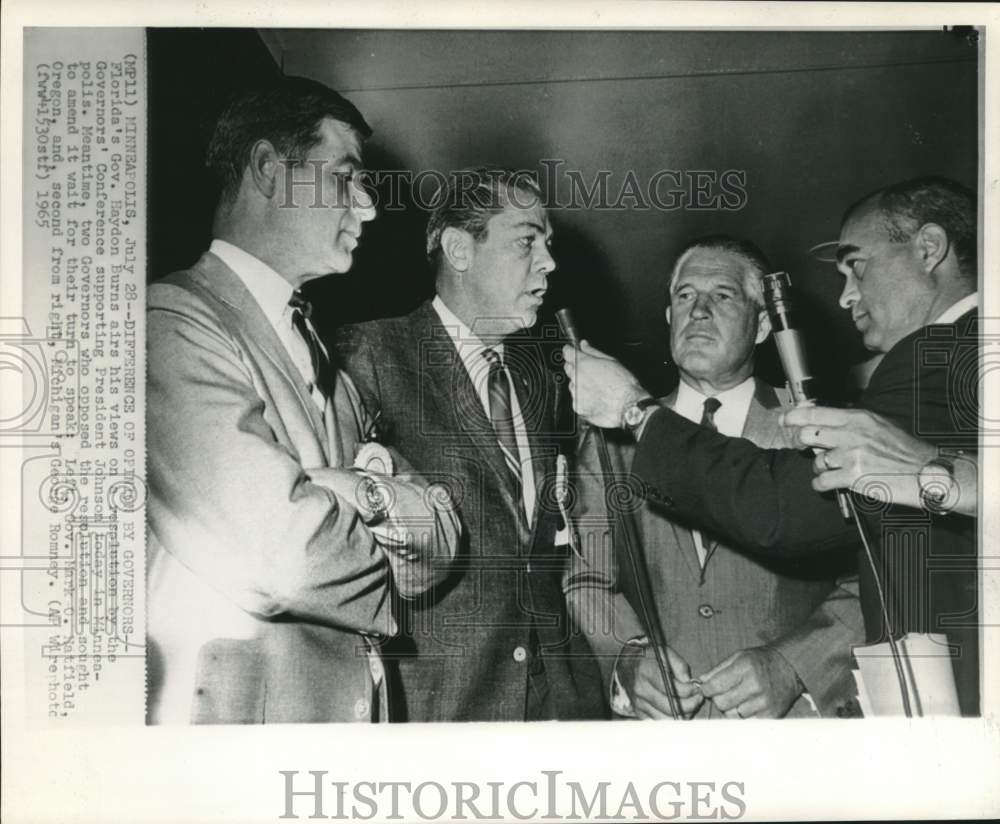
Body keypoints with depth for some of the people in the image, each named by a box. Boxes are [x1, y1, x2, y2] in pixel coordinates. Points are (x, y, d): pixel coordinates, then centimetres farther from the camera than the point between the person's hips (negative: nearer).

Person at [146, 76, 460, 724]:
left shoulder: (331, 368, 15)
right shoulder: (174, 319, -12)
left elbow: (443, 540, 7)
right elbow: (279, 555, -22)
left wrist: (374, 495, -14)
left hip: (355, 702, 8)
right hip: (232, 708, -8)